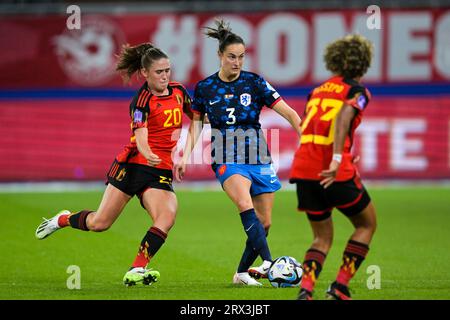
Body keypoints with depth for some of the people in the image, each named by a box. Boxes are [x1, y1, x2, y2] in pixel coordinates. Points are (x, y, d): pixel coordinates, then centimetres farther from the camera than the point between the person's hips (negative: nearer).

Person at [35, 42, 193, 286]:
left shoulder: (178, 91, 6)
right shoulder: (142, 100, -13)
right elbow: (140, 135, -30)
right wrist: (148, 154, -49)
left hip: (161, 172, 4)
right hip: (133, 165, -4)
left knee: (167, 216, -24)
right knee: (100, 223, 0)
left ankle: (136, 271, -22)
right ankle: (62, 220, 32)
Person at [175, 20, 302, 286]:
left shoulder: (255, 82, -3)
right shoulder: (205, 88, 1)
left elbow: (289, 113, -5)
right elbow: (196, 123, 13)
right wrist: (185, 156, 4)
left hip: (258, 159, 2)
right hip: (227, 161, -2)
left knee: (264, 222, 1)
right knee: (246, 206, -29)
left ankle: (243, 272, 19)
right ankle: (267, 262, -39)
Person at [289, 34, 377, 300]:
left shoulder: (317, 91, 20)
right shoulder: (357, 91, 0)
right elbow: (343, 117, -20)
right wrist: (338, 158, -29)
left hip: (303, 169, 6)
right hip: (336, 172, -6)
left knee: (322, 238, 16)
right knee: (367, 224, 17)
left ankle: (305, 291, -7)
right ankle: (340, 287, 8)